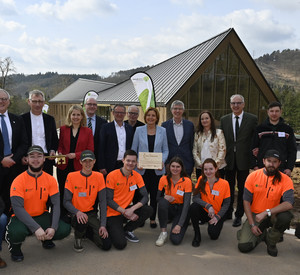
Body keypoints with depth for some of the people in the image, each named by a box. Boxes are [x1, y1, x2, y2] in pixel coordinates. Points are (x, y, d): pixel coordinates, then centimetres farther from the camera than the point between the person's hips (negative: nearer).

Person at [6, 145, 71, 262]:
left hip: (42, 216, 3)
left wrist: (53, 227, -22)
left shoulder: (50, 180, -4)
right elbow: (18, 208, -21)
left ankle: (46, 238, 17)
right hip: (22, 218, -3)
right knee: (16, 232, -36)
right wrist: (36, 228, -31)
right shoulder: (18, 181, -14)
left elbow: (56, 204, -7)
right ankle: (15, 247, 3)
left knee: (65, 229, -18)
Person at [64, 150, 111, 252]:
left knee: (106, 245, -12)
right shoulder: (71, 176, -7)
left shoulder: (99, 177, -2)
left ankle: (88, 232, 20)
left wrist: (103, 224, -13)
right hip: (76, 214, -2)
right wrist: (77, 212, -29)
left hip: (91, 214, 3)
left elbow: (103, 202, -3)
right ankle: (78, 238, -2)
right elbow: (66, 201, -9)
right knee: (81, 221, -39)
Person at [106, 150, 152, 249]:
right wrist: (125, 212, -20)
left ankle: (127, 230, 3)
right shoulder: (112, 176, -14)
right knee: (121, 244, -21)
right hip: (113, 214, -5)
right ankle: (112, 230, 14)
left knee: (148, 210, -20)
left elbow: (145, 197, -5)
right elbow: (108, 200, -13)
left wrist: (132, 209, -22)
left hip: (127, 210, 5)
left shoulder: (137, 176, -1)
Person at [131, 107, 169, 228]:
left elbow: (165, 150, 7)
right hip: (142, 169, -1)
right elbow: (133, 149, 5)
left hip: (157, 169, 1)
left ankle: (153, 219, 21)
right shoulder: (139, 130, 2)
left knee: (155, 194, 8)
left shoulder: (162, 131, 4)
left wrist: (162, 161, -10)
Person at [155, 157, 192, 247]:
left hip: (181, 210, -2)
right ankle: (163, 232, -16)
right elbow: (158, 198, 2)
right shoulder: (164, 179, -6)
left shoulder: (187, 181, -14)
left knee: (176, 240, -22)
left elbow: (186, 204, -17)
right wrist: (165, 198, -23)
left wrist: (179, 225, -25)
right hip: (168, 209, 2)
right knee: (163, 202, -33)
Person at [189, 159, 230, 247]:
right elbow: (195, 198, -16)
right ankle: (197, 235, -10)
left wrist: (217, 217, -16)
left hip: (217, 214, -1)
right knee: (193, 207, -30)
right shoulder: (201, 180, -8)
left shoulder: (224, 183, -12)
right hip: (204, 212, 1)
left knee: (213, 235, -23)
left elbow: (226, 203, -6)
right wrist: (208, 206, -30)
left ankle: (214, 225, 16)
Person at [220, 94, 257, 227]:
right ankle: (228, 213, 28)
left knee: (242, 189, 7)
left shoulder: (252, 119, -1)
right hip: (228, 159, 2)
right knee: (228, 187, 12)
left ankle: (239, 215, 20)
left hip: (244, 159, -2)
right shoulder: (224, 119, 6)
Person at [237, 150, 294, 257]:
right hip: (254, 215, 0)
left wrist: (266, 212, -32)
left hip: (273, 216, 0)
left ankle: (271, 242, -3)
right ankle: (261, 234, 21)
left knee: (285, 217, -35)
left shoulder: (285, 180, -10)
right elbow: (246, 201, -5)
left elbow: (289, 204, -25)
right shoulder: (253, 176, -7)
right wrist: (252, 224, -10)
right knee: (244, 246, -16)